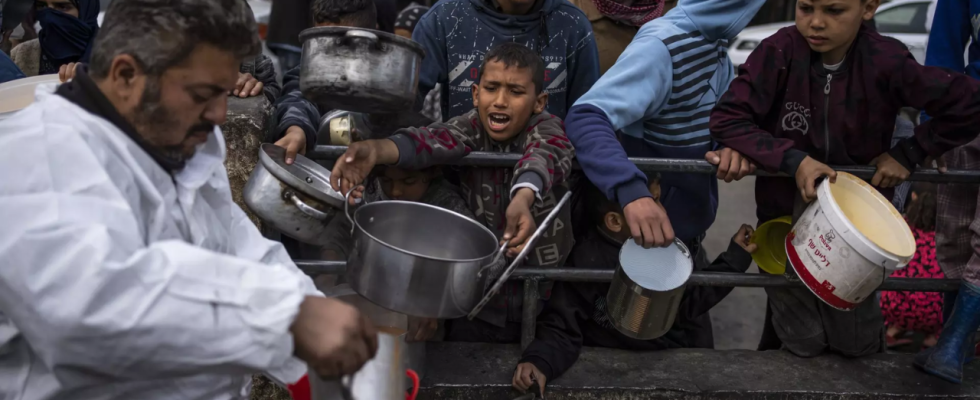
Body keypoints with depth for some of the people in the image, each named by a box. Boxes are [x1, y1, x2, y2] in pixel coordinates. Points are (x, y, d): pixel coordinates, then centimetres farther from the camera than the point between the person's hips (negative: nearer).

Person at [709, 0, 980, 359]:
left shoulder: (885, 62, -17)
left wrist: (909, 153, -9)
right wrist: (792, 160, -25)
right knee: (802, 346, 8)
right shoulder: (780, 52, -18)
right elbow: (727, 118, -18)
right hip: (788, 215, -1)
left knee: (857, 345, 12)